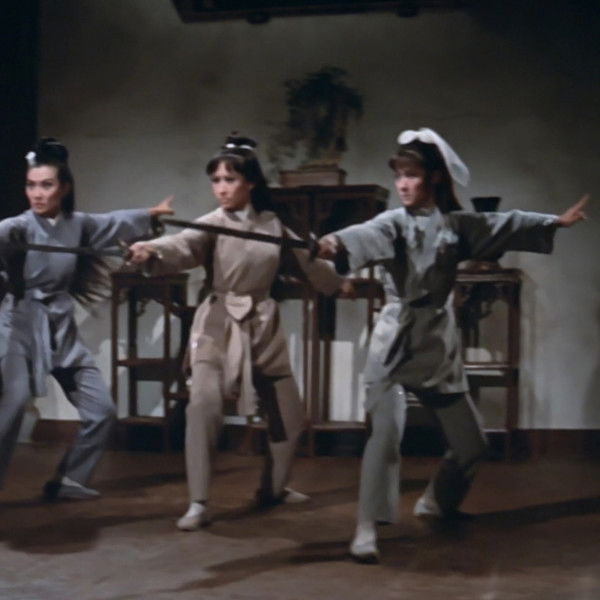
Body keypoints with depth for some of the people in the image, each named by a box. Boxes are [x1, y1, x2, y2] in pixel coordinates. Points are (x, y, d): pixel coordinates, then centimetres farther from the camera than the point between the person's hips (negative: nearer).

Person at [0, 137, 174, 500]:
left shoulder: (78, 224, 4)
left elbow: (114, 223, 24)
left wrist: (152, 214, 37)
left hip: (62, 329, 6)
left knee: (102, 410, 8)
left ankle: (68, 480, 22)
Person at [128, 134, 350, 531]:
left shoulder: (273, 224, 3)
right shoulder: (213, 224, -10)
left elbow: (305, 260, 20)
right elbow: (182, 245, -31)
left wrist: (339, 282, 32)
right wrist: (151, 251, -52)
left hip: (263, 326, 5)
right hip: (219, 324, -4)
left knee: (288, 413, 12)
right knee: (204, 406, -24)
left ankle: (274, 487, 37)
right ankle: (199, 503, -16)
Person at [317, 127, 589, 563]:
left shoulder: (457, 224, 5)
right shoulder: (394, 222, -7)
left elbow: (507, 225, 18)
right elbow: (367, 235, -29)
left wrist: (557, 221, 24)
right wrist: (335, 244, -51)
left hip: (439, 343, 5)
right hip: (396, 342, -5)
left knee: (471, 442, 14)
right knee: (387, 432, -22)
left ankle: (436, 502, 40)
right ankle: (368, 529, -18)